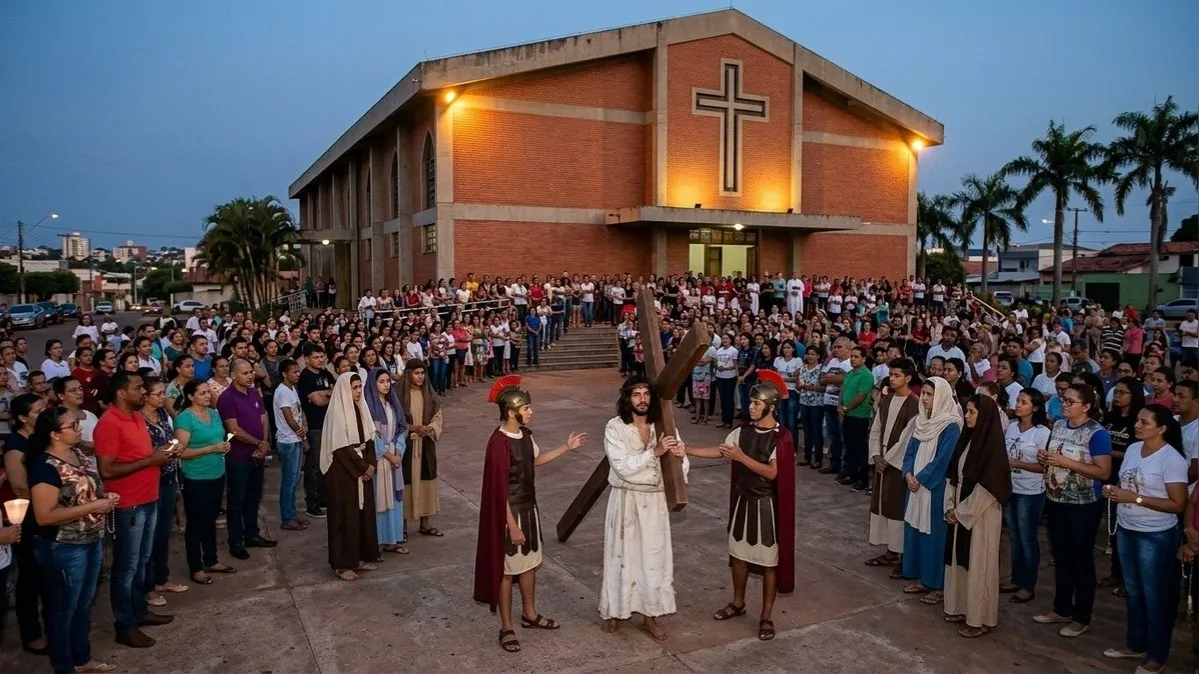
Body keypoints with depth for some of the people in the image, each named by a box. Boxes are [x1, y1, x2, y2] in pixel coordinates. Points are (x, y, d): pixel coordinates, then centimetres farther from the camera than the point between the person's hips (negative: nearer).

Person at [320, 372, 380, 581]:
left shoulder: (360, 408, 7)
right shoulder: (337, 412, -16)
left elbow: (369, 439, 9)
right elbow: (342, 448, -18)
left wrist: (370, 464, -5)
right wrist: (363, 467, -13)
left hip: (363, 469, 8)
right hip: (344, 471, -7)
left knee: (364, 512, 12)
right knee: (345, 515, 0)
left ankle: (360, 557, 23)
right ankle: (342, 564, 10)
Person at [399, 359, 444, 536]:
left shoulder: (429, 393, 5)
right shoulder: (400, 394, -11)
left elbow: (437, 417, 6)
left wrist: (430, 429, -14)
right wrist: (413, 428, -21)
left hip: (426, 444, 5)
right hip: (406, 444, -5)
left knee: (426, 480, 9)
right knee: (406, 482, -1)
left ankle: (425, 523, 20)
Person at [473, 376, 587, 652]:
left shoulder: (525, 433, 0)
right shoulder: (499, 442, -25)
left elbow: (536, 459, 20)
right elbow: (499, 489, -23)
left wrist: (567, 448, 13)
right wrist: (512, 525, -20)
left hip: (529, 508, 8)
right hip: (509, 513, -8)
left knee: (530, 562, 20)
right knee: (508, 570, 6)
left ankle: (529, 614, 39)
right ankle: (506, 627, 22)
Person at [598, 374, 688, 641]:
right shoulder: (615, 427, -12)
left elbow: (680, 469, -2)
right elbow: (623, 467, -23)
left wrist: (680, 456, -25)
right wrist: (654, 452, -29)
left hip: (655, 501, 3)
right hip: (626, 500, -3)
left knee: (655, 557, 10)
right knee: (621, 556, 9)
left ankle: (651, 616, 25)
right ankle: (613, 611, 28)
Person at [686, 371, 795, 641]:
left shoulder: (781, 437, -17)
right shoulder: (744, 430, 1)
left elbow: (772, 473, -20)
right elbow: (719, 450, 2)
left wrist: (742, 457, -26)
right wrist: (686, 450, -7)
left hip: (766, 504, -6)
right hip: (743, 500, 6)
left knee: (769, 561, 5)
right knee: (738, 554, 17)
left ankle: (767, 616, 17)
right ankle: (737, 603, 35)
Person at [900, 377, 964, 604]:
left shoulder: (951, 426, -15)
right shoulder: (921, 421, 8)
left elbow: (942, 460, -19)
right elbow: (910, 451, 9)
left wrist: (920, 479, -13)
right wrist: (909, 474, -6)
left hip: (936, 489, -7)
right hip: (916, 486, 7)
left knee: (935, 534, 0)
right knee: (915, 530, 12)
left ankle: (939, 585, 11)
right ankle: (922, 579, 24)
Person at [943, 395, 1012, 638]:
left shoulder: (993, 446, -17)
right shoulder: (967, 438, 7)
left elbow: (987, 488, -19)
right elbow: (954, 476, 11)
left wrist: (962, 512, -14)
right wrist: (951, 506, 3)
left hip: (981, 515, -8)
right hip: (961, 512, 8)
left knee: (979, 564, 1)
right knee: (960, 560, 15)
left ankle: (981, 619, 12)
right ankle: (961, 608, 27)